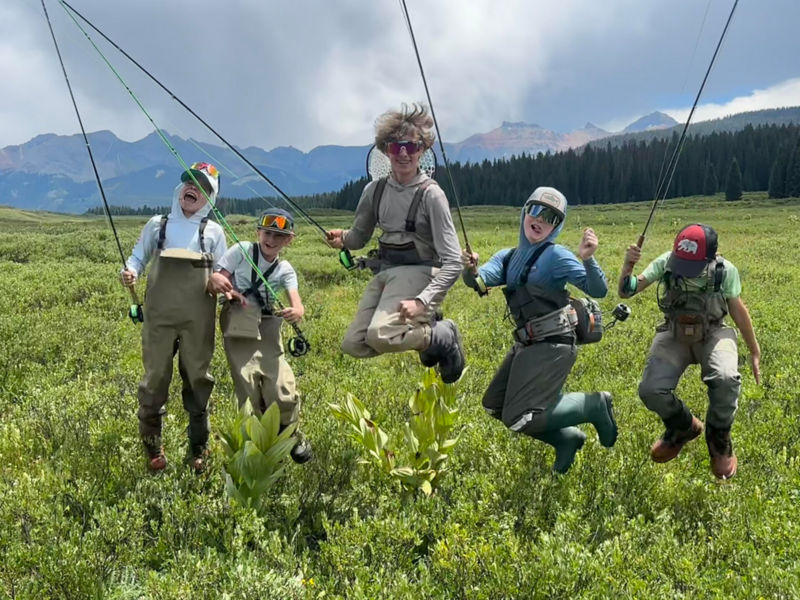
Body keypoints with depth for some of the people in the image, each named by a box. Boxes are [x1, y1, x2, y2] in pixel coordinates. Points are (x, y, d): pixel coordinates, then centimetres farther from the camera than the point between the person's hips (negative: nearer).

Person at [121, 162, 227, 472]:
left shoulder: (213, 232, 9)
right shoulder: (157, 225, 9)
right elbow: (138, 256, 12)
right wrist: (130, 271, -10)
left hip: (198, 318, 0)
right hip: (160, 316, 0)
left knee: (197, 378, 7)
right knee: (155, 377, 3)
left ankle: (198, 448, 19)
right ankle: (152, 444, 17)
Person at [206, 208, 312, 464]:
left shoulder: (285, 270, 5)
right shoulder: (242, 251, -1)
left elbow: (297, 304, -9)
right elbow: (213, 282, -2)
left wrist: (296, 312, -33)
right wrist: (219, 283, -26)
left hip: (267, 328, 2)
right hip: (238, 328, -2)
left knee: (283, 391, -7)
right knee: (249, 393, -5)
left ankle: (289, 433, 22)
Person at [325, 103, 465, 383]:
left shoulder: (430, 194, -11)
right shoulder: (375, 190, 6)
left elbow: (452, 262, -14)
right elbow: (359, 237, 20)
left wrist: (422, 302, -26)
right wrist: (342, 239, -6)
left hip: (418, 273, -7)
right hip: (384, 273, 7)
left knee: (379, 336, -29)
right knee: (353, 346, -1)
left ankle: (443, 335, -2)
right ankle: (422, 331, 17)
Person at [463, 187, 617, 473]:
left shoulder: (556, 256, -10)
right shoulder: (507, 257, 10)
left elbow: (598, 291, -16)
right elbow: (482, 280, -8)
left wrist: (588, 259, -33)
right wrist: (471, 271, -31)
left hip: (552, 346, -8)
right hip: (526, 345, 8)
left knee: (519, 418, -11)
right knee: (494, 405, 13)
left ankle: (594, 406, 5)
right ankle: (566, 439, 21)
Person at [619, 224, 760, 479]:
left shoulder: (725, 271, -16)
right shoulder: (666, 263, -16)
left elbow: (738, 310, -1)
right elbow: (626, 291, -19)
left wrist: (755, 352, 7)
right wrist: (627, 266, -41)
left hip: (712, 334, -1)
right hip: (674, 335, 2)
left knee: (725, 379, -34)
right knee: (651, 390, -21)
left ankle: (718, 440, -2)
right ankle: (684, 427, 14)